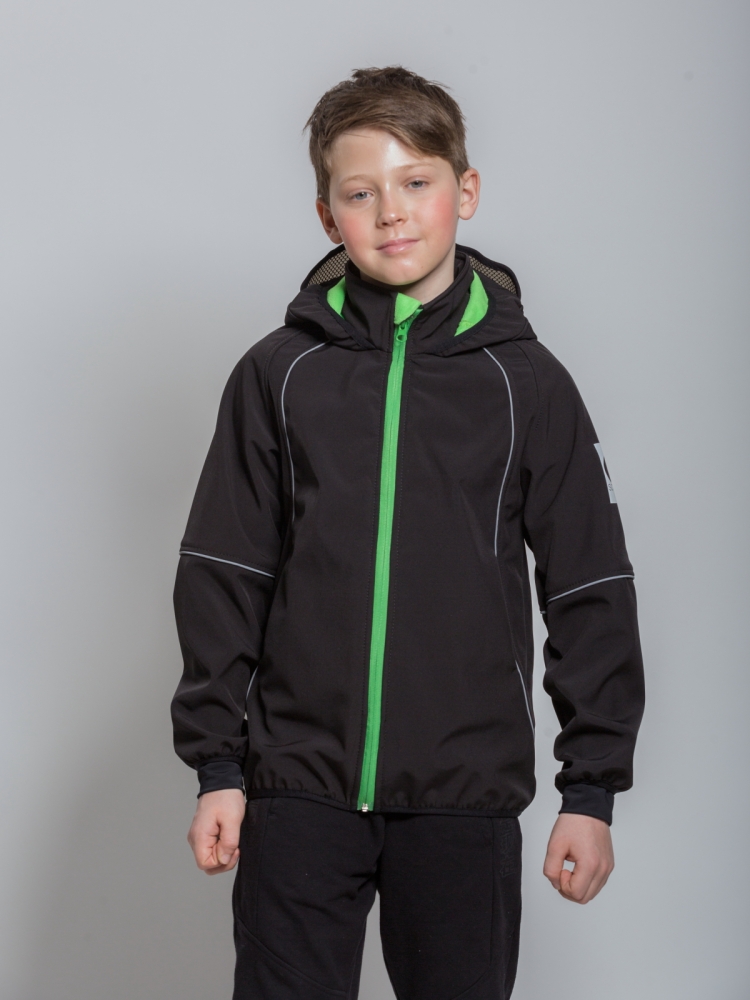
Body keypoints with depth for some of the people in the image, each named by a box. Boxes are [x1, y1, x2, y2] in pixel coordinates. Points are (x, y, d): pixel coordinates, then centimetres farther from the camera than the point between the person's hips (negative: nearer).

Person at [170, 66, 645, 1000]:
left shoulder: (525, 383, 2)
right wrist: (216, 765, 2)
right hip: (298, 788, 0)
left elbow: (591, 590, 4)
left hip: (467, 796, 0)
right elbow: (222, 577, 5)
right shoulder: (278, 374, 3)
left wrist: (592, 788, 2)